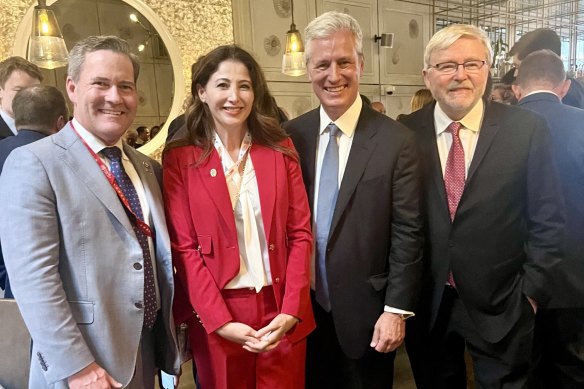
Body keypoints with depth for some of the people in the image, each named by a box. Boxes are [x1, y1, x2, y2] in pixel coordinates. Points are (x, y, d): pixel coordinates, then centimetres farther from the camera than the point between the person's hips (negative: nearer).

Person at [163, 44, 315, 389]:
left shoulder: (281, 150, 2)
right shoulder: (180, 158, -4)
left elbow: (300, 233, 0)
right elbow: (184, 247, -6)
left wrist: (291, 310, -9)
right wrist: (219, 320, -13)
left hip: (281, 312, 2)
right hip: (216, 315, -1)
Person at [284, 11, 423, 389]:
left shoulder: (397, 140, -12)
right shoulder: (291, 135, -2)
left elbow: (407, 233, -10)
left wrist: (396, 309, -10)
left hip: (365, 310, -3)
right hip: (302, 307, 3)